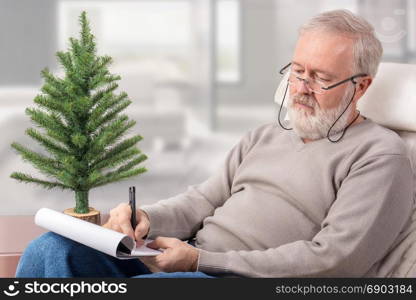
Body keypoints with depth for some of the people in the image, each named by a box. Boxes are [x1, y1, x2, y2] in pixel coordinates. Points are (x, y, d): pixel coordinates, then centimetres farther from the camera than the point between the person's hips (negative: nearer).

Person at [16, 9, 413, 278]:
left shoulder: (379, 155, -2)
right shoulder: (264, 136, 23)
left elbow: (333, 259, -14)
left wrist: (202, 260, -17)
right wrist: (146, 219, -7)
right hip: (189, 262, 8)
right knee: (51, 249, -12)